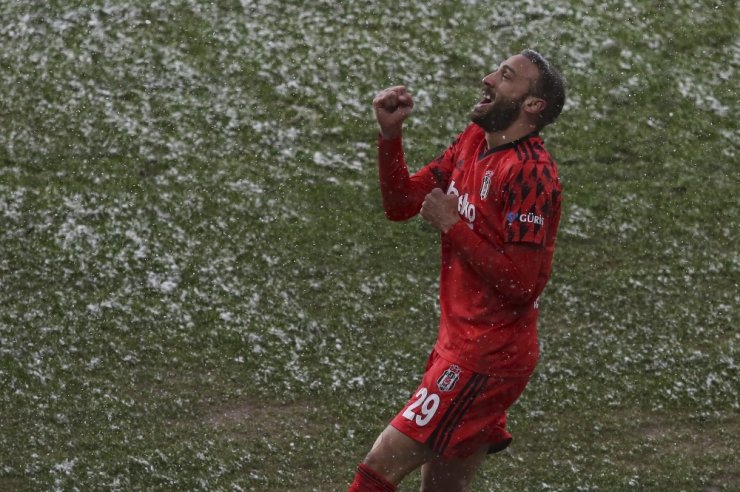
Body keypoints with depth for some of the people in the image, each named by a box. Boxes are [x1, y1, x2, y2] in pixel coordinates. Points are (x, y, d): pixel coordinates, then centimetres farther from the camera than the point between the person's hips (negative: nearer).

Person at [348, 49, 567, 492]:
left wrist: (453, 226, -17)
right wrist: (391, 134, -1)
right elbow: (402, 203, 14)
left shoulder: (529, 173, -19)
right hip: (460, 341, 10)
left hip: (487, 357, -10)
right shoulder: (474, 141, 9)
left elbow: (522, 283, -24)